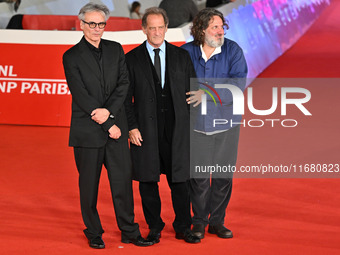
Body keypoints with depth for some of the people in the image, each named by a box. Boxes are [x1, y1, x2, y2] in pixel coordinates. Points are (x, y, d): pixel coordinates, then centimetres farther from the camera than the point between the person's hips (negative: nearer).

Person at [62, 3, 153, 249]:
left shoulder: (116, 50, 9)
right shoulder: (72, 57, -4)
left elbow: (124, 84, 2)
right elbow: (81, 96, -9)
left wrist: (108, 111, -14)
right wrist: (108, 125, -11)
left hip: (116, 127, 3)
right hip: (87, 131, -3)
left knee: (123, 181, 5)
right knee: (89, 185, 6)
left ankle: (129, 231, 16)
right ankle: (94, 233, 19)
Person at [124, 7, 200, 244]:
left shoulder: (181, 56, 8)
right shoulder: (132, 59, 2)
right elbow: (126, 97, 1)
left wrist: (192, 125, 4)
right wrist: (132, 127, -7)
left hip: (177, 128, 1)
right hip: (145, 129, -1)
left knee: (180, 179, 4)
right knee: (148, 180, 5)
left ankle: (183, 227, 17)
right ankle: (154, 228, 18)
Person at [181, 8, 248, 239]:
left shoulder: (233, 50, -4)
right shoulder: (187, 52, -2)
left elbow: (238, 84, -14)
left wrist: (207, 93, -22)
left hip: (226, 123, 1)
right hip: (196, 124, -1)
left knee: (224, 176, 6)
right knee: (198, 177, 1)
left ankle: (217, 221, 21)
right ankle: (199, 222, 18)